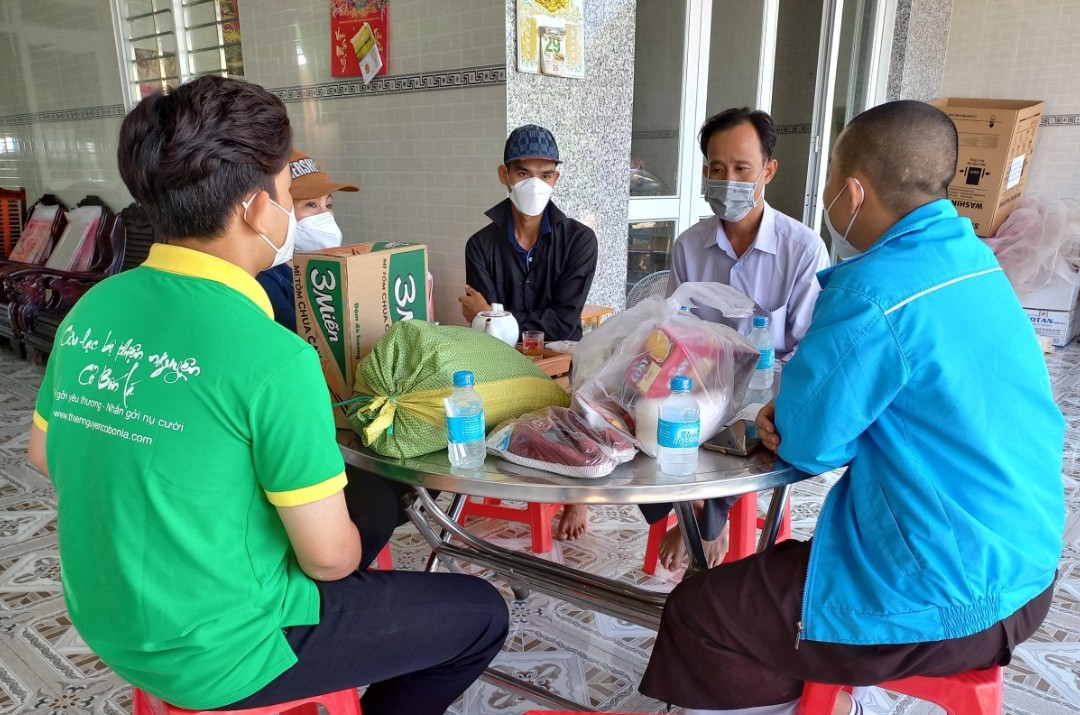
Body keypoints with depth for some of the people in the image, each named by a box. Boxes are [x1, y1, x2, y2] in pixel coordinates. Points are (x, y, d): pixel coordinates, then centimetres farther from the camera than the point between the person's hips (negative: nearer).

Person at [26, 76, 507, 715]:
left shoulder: (91, 310, -5)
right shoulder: (271, 356, -29)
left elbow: (43, 453, 9)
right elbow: (328, 558, -23)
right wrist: (337, 547, -1)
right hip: (217, 658, -7)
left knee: (374, 503, 24)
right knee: (482, 615, 7)